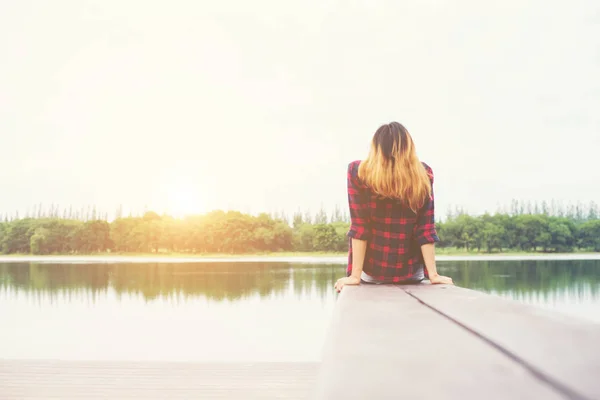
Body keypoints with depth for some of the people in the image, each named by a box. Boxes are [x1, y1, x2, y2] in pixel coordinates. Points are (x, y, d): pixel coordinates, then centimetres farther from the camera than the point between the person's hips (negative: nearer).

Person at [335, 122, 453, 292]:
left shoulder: (358, 172, -9)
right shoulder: (423, 174, -4)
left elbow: (359, 226, -11)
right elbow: (426, 228, -6)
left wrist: (355, 275, -10)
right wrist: (433, 274, -4)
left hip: (371, 273, -1)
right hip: (412, 273, 1)